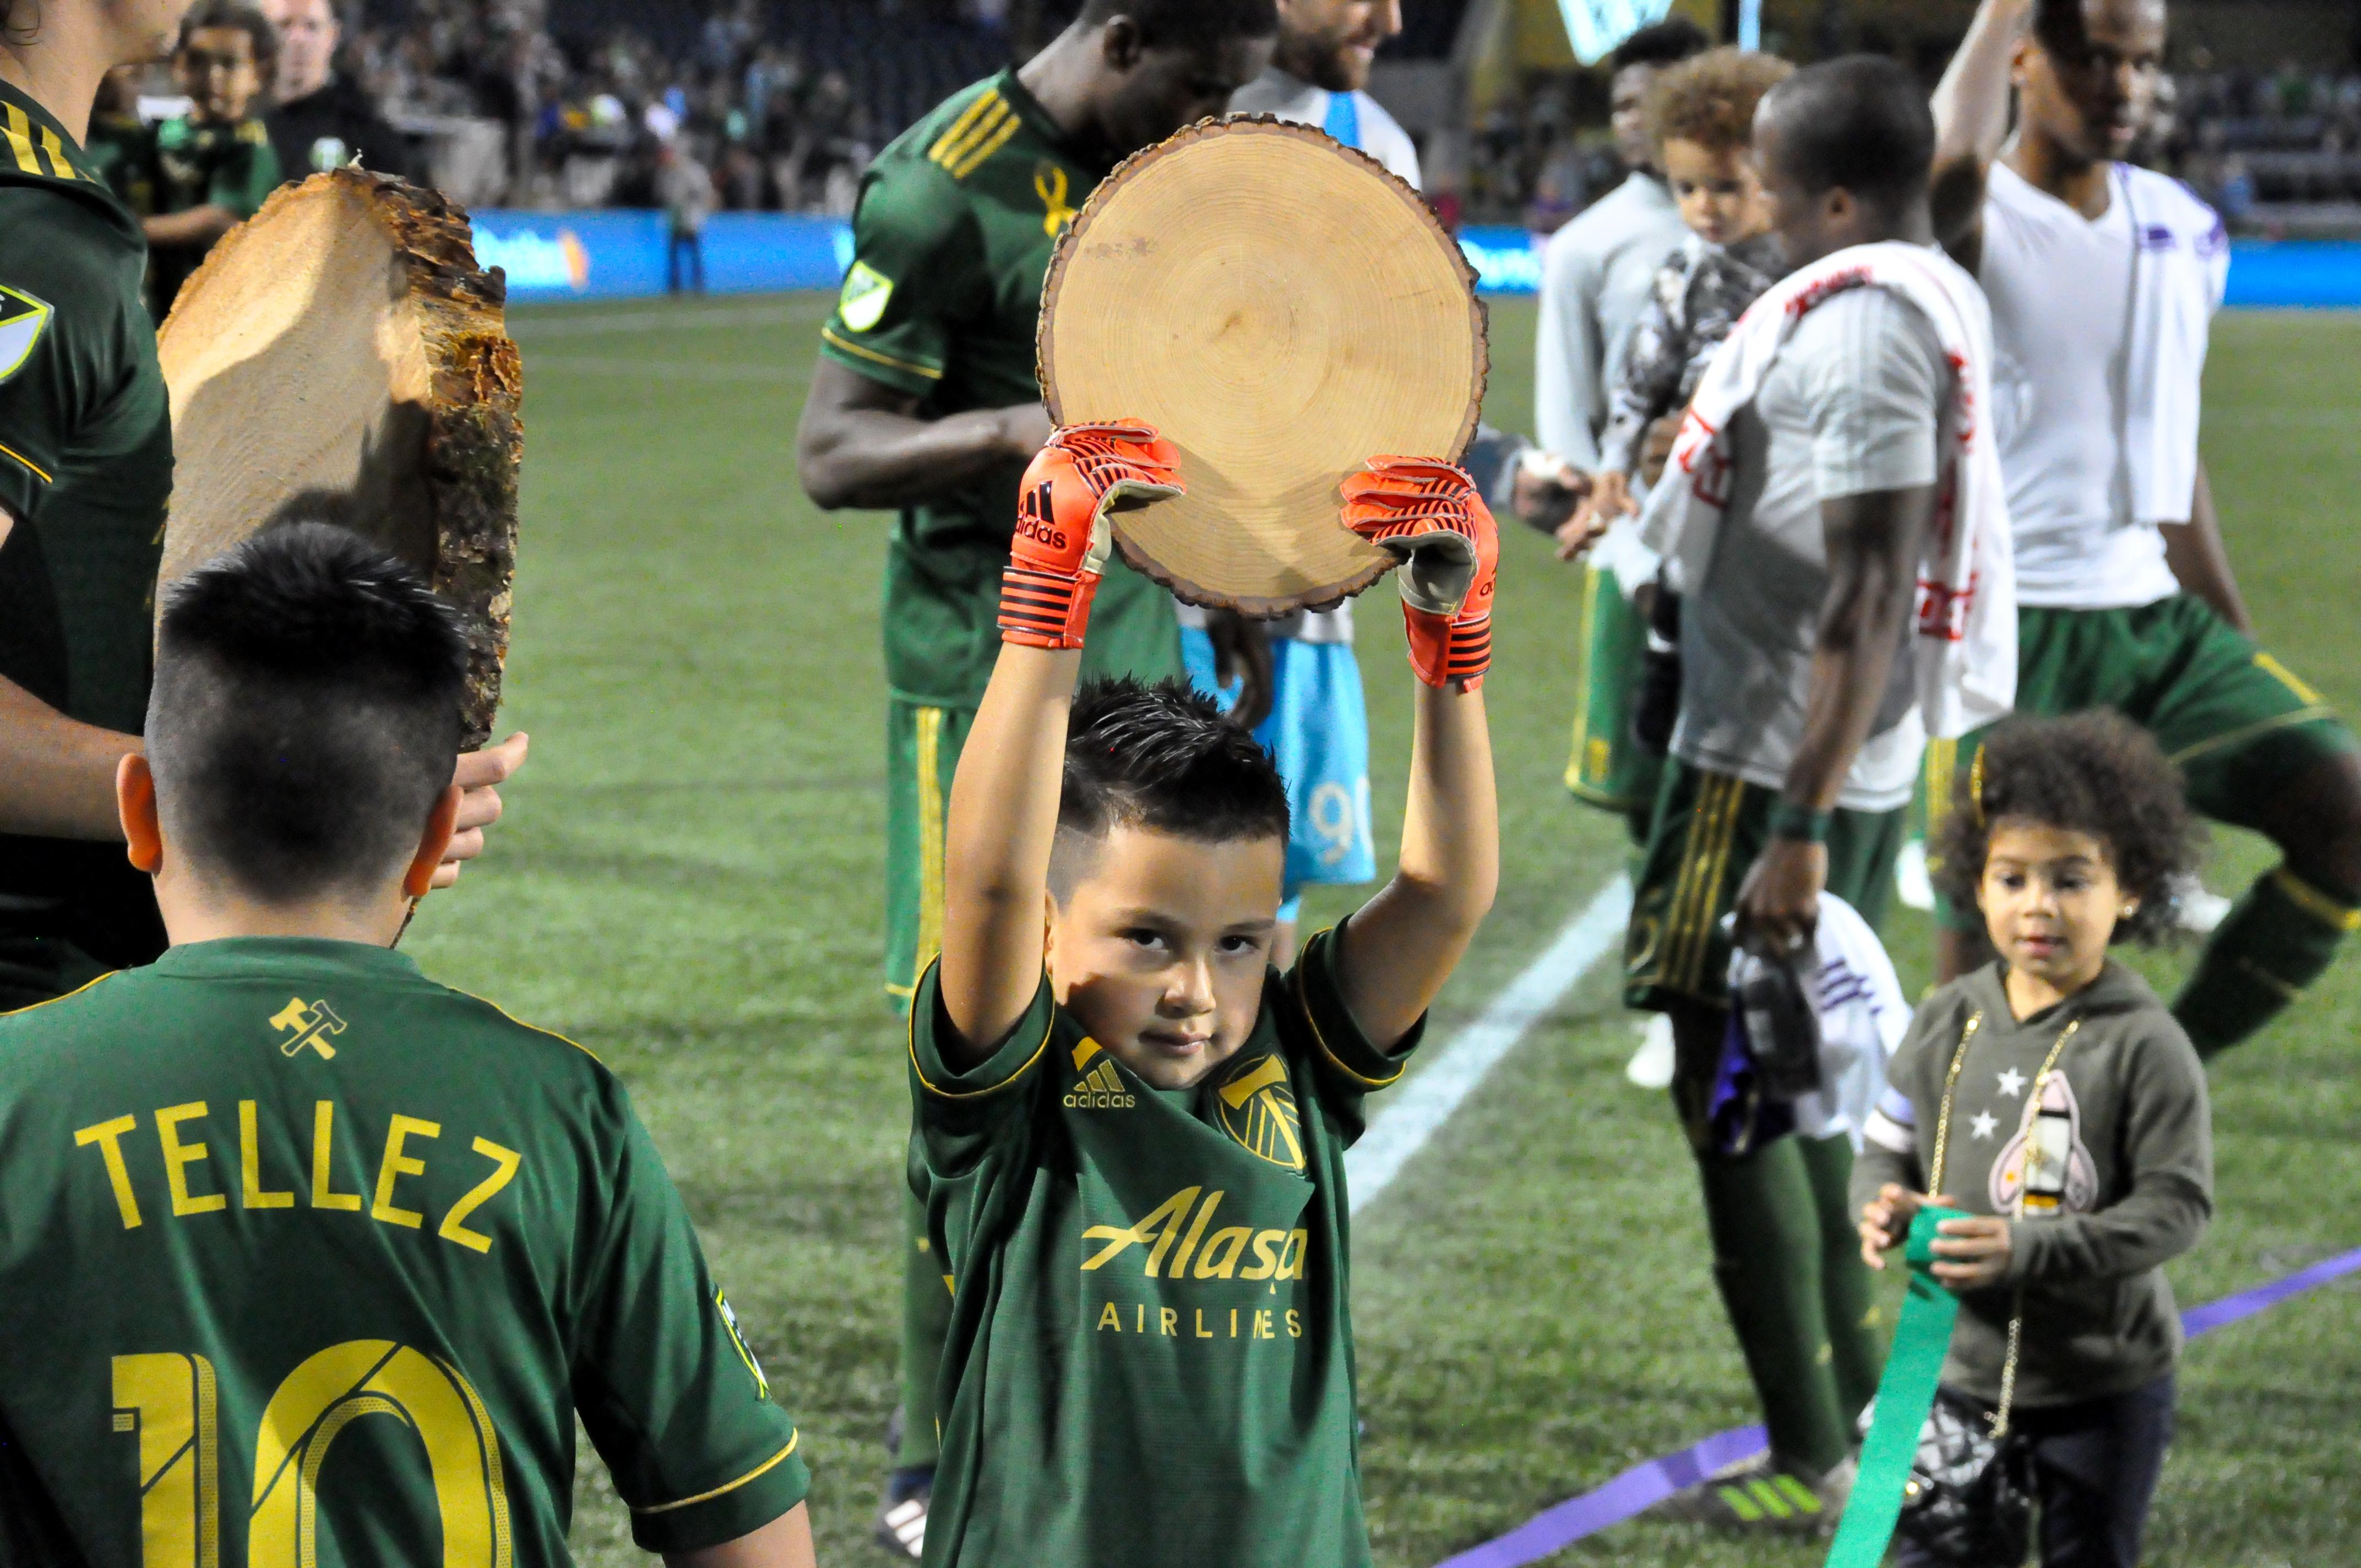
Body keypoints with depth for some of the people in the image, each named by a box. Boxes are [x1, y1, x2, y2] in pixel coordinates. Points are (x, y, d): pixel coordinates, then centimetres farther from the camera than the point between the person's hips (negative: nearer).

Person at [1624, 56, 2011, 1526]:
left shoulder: (1861, 326, -21)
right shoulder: (1941, 302, 10)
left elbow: (1870, 593, -25)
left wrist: (1801, 829, -26)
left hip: (1781, 768, -10)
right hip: (1857, 763, 10)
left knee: (1732, 1099, -3)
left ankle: (1813, 1464, 1)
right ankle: (1858, 1407, 30)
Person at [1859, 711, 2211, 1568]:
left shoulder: (2144, 1045, -16)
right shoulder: (1945, 1022, -2)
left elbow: (2176, 1205, -19)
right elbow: (1887, 1147, 6)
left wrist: (2030, 1249, -29)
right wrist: (1884, 1207, -19)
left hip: (2100, 1384, -4)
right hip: (1955, 1366, 4)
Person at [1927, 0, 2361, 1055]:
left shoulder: (2185, 233, 11)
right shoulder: (1970, 222, -8)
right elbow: (1954, 162, -36)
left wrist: (2247, 663, 19)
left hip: (2157, 618, 6)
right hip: (2008, 631, -6)